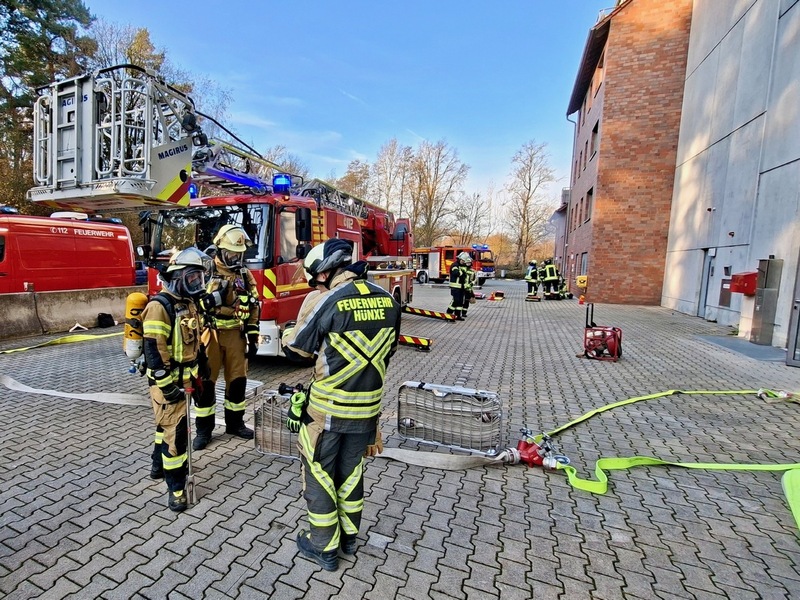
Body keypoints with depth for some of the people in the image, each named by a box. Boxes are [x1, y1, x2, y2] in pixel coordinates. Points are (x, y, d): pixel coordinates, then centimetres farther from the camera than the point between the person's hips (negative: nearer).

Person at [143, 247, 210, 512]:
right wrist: (168, 387, -22)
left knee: (168, 424, 24)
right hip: (167, 381, -9)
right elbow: (154, 351, -24)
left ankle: (159, 466, 44)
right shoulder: (159, 306, -21)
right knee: (176, 431, -4)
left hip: (183, 379, 9)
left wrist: (193, 375, 18)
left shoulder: (188, 303, 8)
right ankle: (175, 487, 9)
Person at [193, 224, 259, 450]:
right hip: (211, 334, -3)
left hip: (236, 334, 4)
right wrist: (214, 297, -24)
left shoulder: (245, 275, 7)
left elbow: (253, 308, 8)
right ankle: (203, 429, 18)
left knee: (238, 380, 10)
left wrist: (253, 338, 4)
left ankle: (235, 423, 27)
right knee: (206, 382, 4)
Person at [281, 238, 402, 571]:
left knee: (320, 475, 16)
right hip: (367, 409, 5)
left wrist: (288, 334, 12)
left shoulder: (326, 302, -20)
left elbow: (294, 349, -8)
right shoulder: (387, 301, -3)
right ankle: (349, 536, 42)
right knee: (352, 472, 23)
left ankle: (324, 547, 33)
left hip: (327, 410, -5)